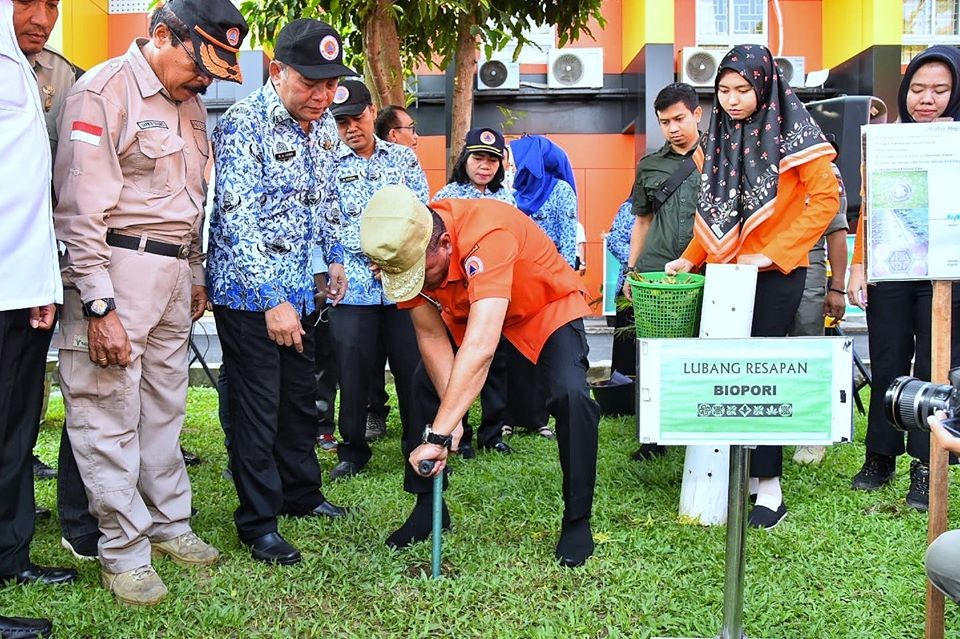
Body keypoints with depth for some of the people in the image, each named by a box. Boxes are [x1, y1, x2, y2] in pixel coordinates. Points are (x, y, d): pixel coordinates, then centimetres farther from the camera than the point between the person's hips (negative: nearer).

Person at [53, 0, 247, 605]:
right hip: (117, 269, -8)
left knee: (165, 406, 15)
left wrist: (196, 274, 21)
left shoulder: (191, 103, 15)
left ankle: (169, 523, 27)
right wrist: (99, 306, -18)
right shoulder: (104, 91, -11)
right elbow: (83, 209, -16)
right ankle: (124, 550, 9)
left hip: (174, 272, 8)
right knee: (110, 415, -1)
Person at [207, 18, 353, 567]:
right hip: (249, 291, -7)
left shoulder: (324, 123, 5)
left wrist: (335, 258, 21)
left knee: (301, 396, 17)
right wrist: (271, 301, -27)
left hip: (298, 287, 8)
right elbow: (239, 220, -24)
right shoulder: (244, 125, -19)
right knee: (257, 405, -1)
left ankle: (301, 493, 34)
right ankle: (258, 524, 11)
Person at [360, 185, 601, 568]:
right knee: (423, 388, -6)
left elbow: (480, 348, -51)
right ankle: (428, 507, 14)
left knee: (571, 396, -26)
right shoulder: (404, 250, -23)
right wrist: (450, 415, -25)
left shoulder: (486, 235, -43)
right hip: (467, 313, 6)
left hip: (547, 310, -5)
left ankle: (577, 521, -6)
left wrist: (439, 434, -52)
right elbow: (431, 336, -15)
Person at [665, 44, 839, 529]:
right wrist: (690, 258, 6)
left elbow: (826, 198, -12)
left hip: (774, 272, -6)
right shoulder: (721, 134, 12)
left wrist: (770, 253, -16)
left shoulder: (791, 131, -6)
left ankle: (768, 485, 0)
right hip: (724, 270, 6)